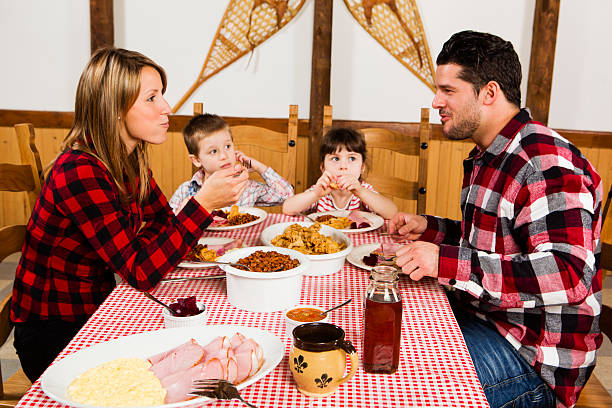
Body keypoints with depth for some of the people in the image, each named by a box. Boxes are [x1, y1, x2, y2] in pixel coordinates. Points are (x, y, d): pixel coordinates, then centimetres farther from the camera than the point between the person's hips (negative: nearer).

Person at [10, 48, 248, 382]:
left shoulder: (130, 160, 0)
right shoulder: (80, 172, -26)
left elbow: (163, 221, 12)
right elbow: (140, 274, -28)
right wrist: (203, 202, -33)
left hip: (98, 312, 7)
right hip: (53, 333, -7)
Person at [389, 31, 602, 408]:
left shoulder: (546, 162, -21)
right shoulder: (488, 157, 13)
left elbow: (569, 276, -31)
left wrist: (446, 263, -32)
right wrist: (428, 229, 8)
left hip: (533, 358, -9)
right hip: (480, 315, 10)